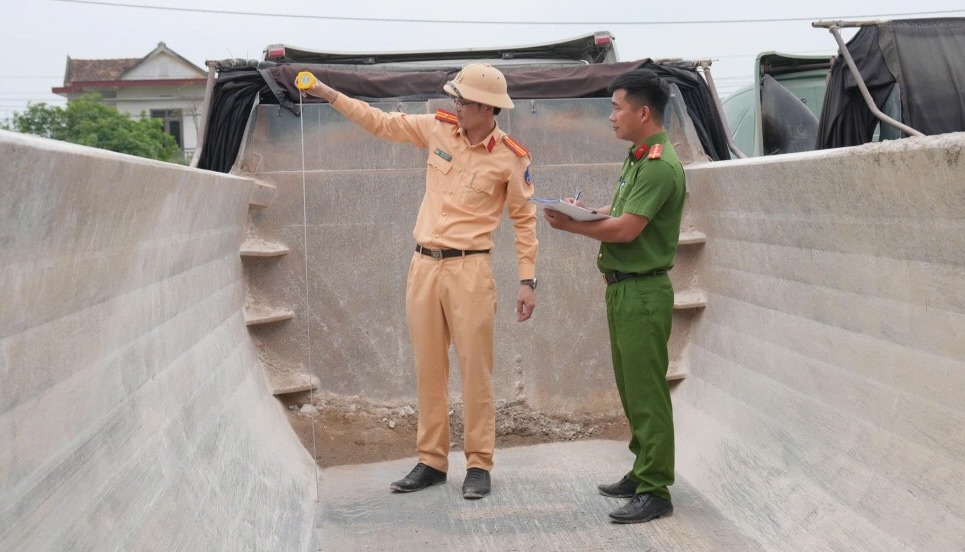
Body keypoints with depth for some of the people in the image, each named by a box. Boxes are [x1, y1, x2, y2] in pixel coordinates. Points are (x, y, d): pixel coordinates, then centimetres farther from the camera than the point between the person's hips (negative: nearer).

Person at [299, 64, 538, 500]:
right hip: (424, 266, 5)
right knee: (428, 368, 10)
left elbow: (524, 220, 0)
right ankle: (432, 460, 19)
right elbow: (382, 123, 14)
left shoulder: (510, 157, -6)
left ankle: (479, 464, 9)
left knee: (475, 369, -2)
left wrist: (528, 280, -4)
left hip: (468, 270, -5)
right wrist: (329, 94, 9)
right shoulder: (439, 128, 4)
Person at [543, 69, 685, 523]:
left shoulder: (660, 165, -17)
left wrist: (569, 226, -11)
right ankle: (642, 472, 26)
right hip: (622, 286, 10)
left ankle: (655, 491, 1)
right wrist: (585, 211, 2)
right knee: (631, 388, 16)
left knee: (646, 392, -6)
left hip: (643, 291, -10)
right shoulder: (637, 158, 15)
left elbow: (626, 228, -21)